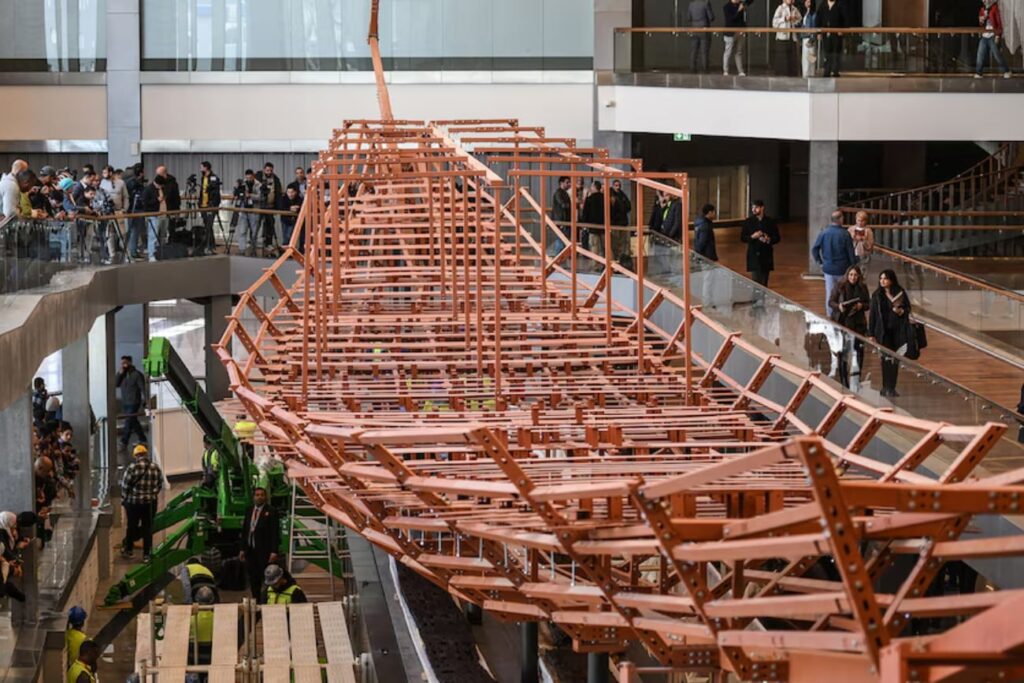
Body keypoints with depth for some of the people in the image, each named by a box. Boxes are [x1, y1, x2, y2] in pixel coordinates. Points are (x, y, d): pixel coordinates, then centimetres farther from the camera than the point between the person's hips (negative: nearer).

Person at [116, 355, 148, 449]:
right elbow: (115, 383, 0)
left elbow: (143, 389, -11)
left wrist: (143, 403, -17)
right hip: (124, 403, 7)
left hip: (134, 403, -7)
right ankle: (142, 439, 24)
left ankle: (124, 443, -9)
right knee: (134, 423, 13)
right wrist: (120, 373, -9)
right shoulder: (122, 375, 11)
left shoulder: (137, 375, -9)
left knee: (129, 423, -9)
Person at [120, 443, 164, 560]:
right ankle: (146, 554, 10)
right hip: (150, 502, 2)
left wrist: (123, 499, 5)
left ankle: (128, 550, 29)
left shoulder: (132, 467, -13)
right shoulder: (155, 467, -2)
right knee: (148, 528, 10)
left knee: (131, 526, 15)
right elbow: (160, 484, 5)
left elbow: (125, 486, -10)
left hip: (133, 502, -2)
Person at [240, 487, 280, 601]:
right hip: (251, 549, 6)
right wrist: (243, 549, 12)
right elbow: (244, 531, 17)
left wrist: (274, 552, -16)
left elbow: (275, 532, -9)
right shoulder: (249, 511, 12)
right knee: (253, 578, 9)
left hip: (264, 551, -6)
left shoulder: (271, 511, -5)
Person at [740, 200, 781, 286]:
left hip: (766, 256, 1)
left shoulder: (771, 222, 2)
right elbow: (742, 238, 4)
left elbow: (777, 238, 5)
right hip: (754, 256, -1)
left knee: (764, 282, 6)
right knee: (755, 281, -12)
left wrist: (769, 239, -16)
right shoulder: (748, 222, 2)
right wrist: (752, 237, -15)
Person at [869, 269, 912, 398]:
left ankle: (892, 387, 13)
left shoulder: (900, 293, 1)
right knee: (886, 359, -4)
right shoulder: (877, 295, 0)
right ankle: (887, 387, 0)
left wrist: (902, 311, -13)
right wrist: (871, 333, -4)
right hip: (883, 331, -2)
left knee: (895, 359, 5)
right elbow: (872, 314, 0)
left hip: (898, 330, 2)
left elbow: (908, 308, 11)